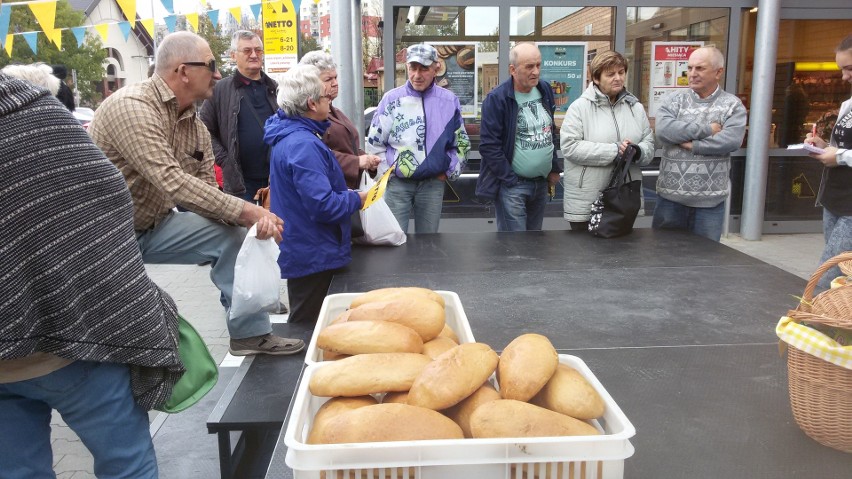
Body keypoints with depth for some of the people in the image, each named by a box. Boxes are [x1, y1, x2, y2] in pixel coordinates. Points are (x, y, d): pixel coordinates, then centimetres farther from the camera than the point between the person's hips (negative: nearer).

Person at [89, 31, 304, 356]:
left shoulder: (196, 126, 2)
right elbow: (172, 182, -33)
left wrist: (251, 216, -21)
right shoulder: (131, 107, -23)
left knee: (232, 233, -6)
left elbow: (203, 190, -1)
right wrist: (246, 211, -32)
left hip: (154, 226, 7)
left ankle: (249, 333, 3)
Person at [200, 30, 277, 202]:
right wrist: (224, 160, -7)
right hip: (240, 181, -3)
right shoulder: (220, 90, 1)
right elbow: (205, 131, 2)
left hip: (277, 178, 3)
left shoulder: (275, 88, 12)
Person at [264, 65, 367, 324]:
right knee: (307, 324, 3)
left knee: (304, 322, 23)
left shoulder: (289, 135, 9)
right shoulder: (303, 145, -24)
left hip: (301, 250, 10)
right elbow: (323, 205, -29)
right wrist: (357, 199, -13)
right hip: (313, 253, -10)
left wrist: (345, 194, 11)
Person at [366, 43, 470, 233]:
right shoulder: (392, 99, -2)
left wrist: (448, 171, 5)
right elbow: (374, 142, 3)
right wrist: (389, 171, -2)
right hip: (398, 183, -1)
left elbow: (462, 143, 13)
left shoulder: (449, 101, 3)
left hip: (433, 183, 2)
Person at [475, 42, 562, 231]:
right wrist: (511, 181, -16)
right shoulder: (497, 99, -15)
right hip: (512, 184, -7)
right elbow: (489, 146, -17)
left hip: (542, 182, 7)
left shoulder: (545, 90, 6)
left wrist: (554, 169, 14)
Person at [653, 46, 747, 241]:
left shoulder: (733, 105, 2)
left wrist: (692, 145, -15)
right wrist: (707, 129, -14)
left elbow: (731, 140, -15)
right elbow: (663, 130, -16)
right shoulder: (673, 99, 4)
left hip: (710, 200, -1)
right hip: (670, 196, 1)